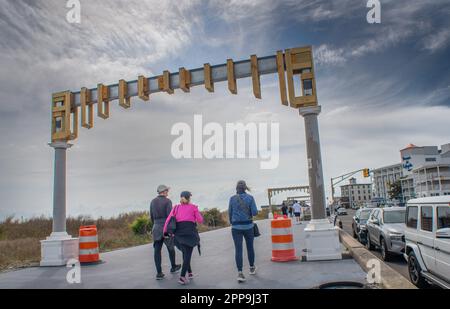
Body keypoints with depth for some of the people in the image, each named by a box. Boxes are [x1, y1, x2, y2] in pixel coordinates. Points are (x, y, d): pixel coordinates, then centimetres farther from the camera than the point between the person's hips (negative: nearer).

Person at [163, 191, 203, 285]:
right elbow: (200, 220, 6)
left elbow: (168, 220, 3)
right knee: (187, 255, -5)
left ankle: (190, 273, 26)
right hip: (190, 232, -3)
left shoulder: (176, 207, 12)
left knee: (185, 253, 22)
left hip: (179, 233, 3)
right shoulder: (193, 207, 6)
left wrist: (165, 232, 10)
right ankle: (182, 277, -17)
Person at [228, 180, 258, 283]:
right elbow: (255, 212, -10)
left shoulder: (232, 198, -3)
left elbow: (230, 213, 4)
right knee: (250, 247, 18)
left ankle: (240, 273, -9)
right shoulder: (250, 198, -6)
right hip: (248, 226, 0)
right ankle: (252, 268, 35)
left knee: (238, 249, 0)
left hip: (236, 227, 0)